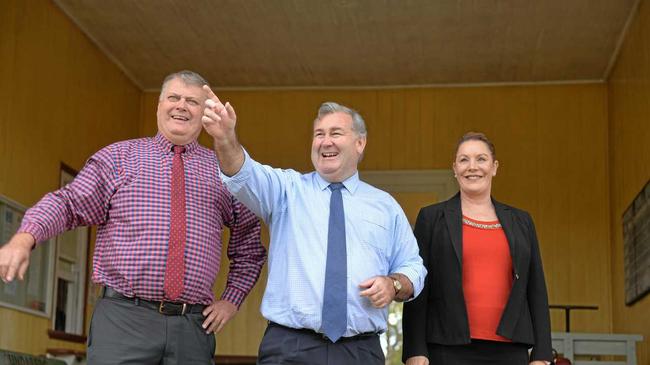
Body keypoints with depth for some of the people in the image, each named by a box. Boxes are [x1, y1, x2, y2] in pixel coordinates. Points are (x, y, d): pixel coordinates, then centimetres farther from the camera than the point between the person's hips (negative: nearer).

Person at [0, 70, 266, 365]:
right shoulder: (120, 156, 9)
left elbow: (249, 243, 21)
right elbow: (69, 203, 0)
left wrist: (232, 299, 11)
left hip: (194, 326, 2)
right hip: (123, 318, -2)